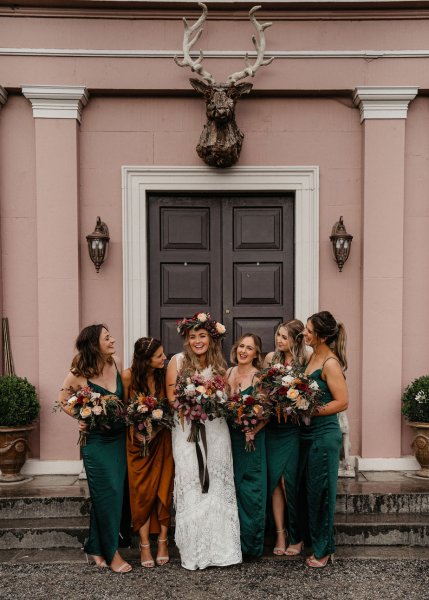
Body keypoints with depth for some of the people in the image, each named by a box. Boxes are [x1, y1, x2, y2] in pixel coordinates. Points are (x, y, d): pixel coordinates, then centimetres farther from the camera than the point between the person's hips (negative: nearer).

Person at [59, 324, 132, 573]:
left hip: (120, 438, 5)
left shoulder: (116, 363, -3)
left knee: (117, 493, 10)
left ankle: (96, 548, 27)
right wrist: (82, 418, -11)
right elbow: (63, 400, 1)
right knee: (107, 494, 0)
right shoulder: (81, 374, -15)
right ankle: (111, 552, 16)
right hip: (97, 441, -5)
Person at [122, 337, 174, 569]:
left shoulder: (164, 375, -8)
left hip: (161, 440, 2)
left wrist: (156, 429, -9)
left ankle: (162, 541, 15)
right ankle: (144, 545, 10)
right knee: (142, 492, 1)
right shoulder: (128, 377, -14)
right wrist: (135, 432, -11)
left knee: (163, 490, 2)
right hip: (137, 441, -2)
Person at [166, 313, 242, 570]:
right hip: (187, 429, -3)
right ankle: (195, 551, 12)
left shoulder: (219, 364, 9)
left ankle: (220, 547, 17)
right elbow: (171, 395, -3)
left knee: (218, 486, 6)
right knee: (192, 488, 1)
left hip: (216, 429, 3)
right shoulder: (178, 361, 0)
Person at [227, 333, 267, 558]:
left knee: (250, 490, 0)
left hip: (251, 439, -5)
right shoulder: (228, 373, 6)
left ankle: (252, 543, 16)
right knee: (231, 488, 13)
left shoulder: (260, 377, -10)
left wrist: (254, 430, -25)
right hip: (230, 436, 5)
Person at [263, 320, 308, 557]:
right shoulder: (271, 357, 5)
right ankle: (280, 535, 15)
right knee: (275, 479, 2)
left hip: (294, 428, -3)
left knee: (290, 480, -2)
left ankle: (296, 537, 17)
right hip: (273, 427, 3)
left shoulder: (305, 362, -6)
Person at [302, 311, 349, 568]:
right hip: (308, 434, 8)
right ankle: (319, 544, 28)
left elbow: (342, 402, -17)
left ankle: (323, 550, 19)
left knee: (321, 491, 3)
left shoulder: (330, 363, -15)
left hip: (324, 435, -8)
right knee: (311, 490, 14)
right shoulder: (313, 357, 9)